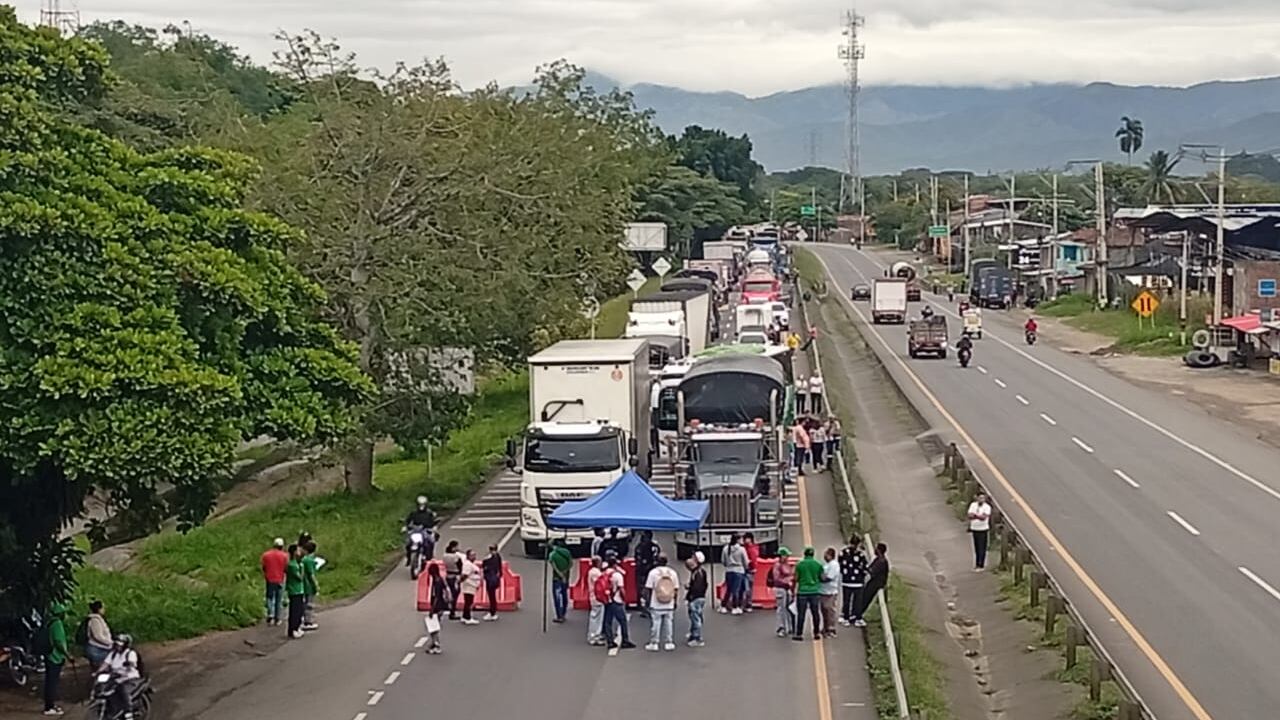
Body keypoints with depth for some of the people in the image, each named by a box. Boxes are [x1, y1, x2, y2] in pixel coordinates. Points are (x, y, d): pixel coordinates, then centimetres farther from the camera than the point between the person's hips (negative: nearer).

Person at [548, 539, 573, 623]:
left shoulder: (552, 555, -12)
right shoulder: (567, 552, 1)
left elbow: (554, 567, -17)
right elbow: (571, 564, -2)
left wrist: (561, 576, -17)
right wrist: (564, 572, -9)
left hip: (557, 578, -5)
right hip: (566, 578, 5)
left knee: (557, 597, 0)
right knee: (564, 595, 16)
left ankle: (559, 617, -2)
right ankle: (563, 615, 26)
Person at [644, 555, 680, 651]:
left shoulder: (653, 572, -9)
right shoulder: (673, 573, 0)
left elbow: (648, 589, -8)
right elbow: (676, 589, 4)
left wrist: (647, 600, 3)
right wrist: (675, 602, 14)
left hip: (656, 605, -2)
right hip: (669, 605, 2)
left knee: (655, 624, 4)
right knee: (669, 623, 10)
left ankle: (654, 643, 9)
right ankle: (668, 643, 14)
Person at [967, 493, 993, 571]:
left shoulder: (987, 507, -7)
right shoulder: (973, 505, 5)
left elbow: (984, 517, -18)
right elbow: (970, 515, -5)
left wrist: (975, 515, -15)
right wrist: (979, 516, -17)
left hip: (983, 530, -4)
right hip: (974, 529, 4)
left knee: (982, 548, -5)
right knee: (976, 548, 9)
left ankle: (981, 565, -4)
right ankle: (977, 564, 17)